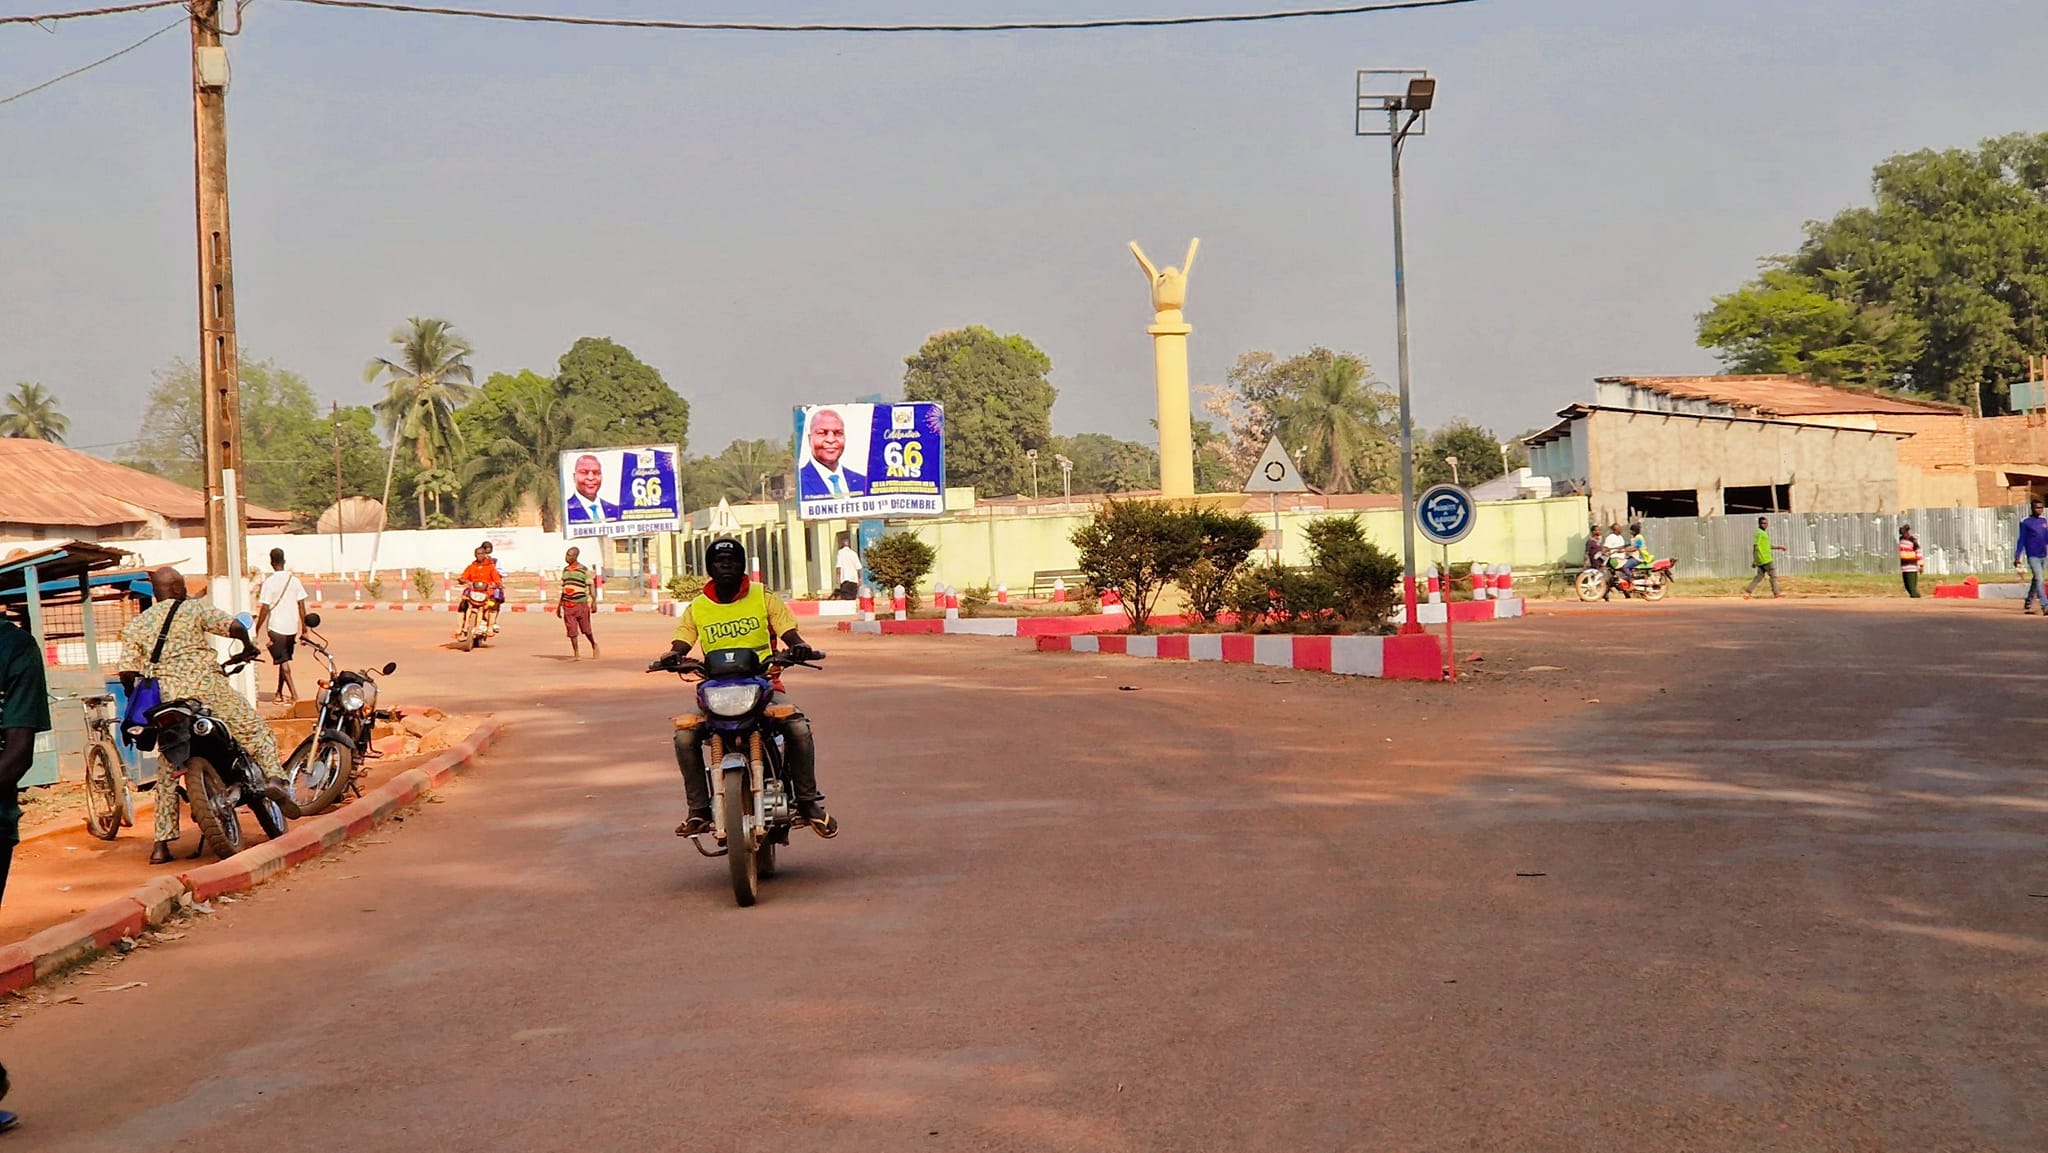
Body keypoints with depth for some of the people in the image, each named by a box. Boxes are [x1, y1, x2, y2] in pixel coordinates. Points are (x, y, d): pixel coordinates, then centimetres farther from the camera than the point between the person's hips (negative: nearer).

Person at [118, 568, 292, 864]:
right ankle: (273, 777, -23)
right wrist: (248, 645, 16)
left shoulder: (136, 625, 15)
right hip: (205, 686, -3)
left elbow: (127, 673, 6)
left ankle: (161, 845, 8)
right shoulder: (194, 609, 6)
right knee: (256, 729, 7)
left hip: (166, 700, 3)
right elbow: (235, 627, -6)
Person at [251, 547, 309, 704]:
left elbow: (265, 609, -13)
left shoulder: (269, 582, -11)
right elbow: (302, 607, 2)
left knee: (283, 661, 0)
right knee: (284, 660, 17)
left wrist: (257, 630, -5)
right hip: (292, 627, 5)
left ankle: (294, 693, -9)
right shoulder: (294, 580, 2)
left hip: (276, 627, -5)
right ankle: (279, 692, 25)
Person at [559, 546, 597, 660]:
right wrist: (559, 606, 18)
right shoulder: (565, 570, 11)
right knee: (572, 631, -1)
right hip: (568, 605, 4)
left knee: (585, 629, 5)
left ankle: (594, 646, 30)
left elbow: (590, 586, -4)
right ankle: (576, 654, 4)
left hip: (581, 603, -4)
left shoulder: (584, 570, -5)